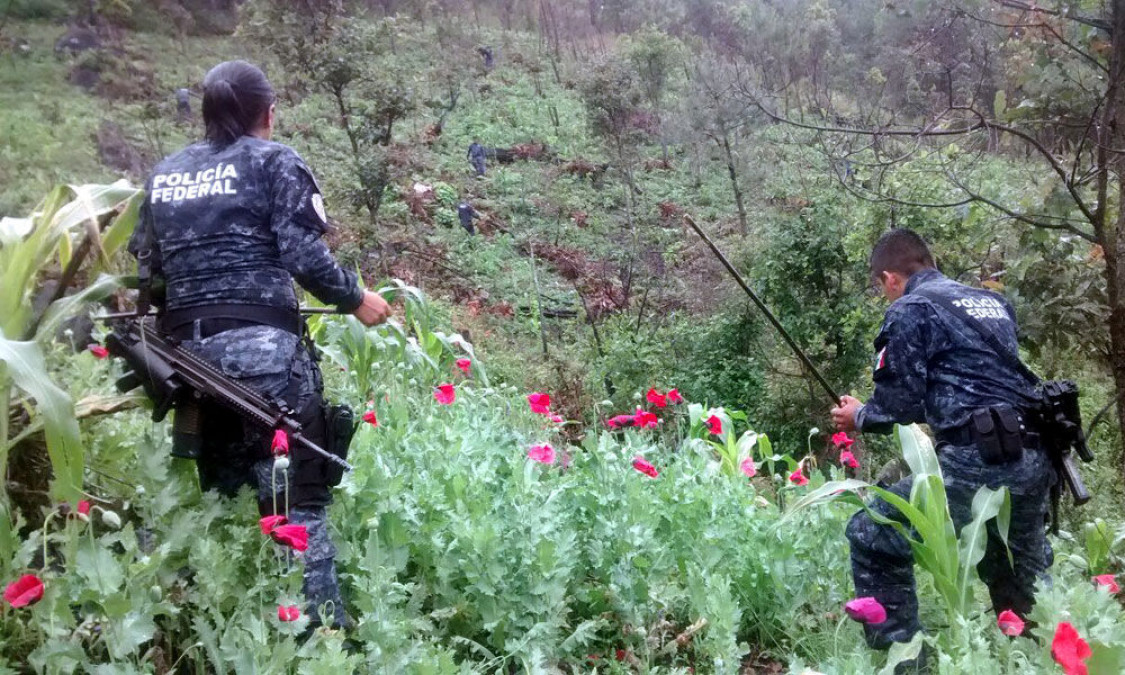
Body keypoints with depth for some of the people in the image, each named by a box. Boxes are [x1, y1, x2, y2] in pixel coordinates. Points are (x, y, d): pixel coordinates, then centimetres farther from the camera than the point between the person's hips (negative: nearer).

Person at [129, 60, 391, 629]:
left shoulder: (165, 173, 18)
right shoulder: (273, 161, 2)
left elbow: (144, 262, 17)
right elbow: (304, 255, -8)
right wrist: (355, 299, 5)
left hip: (186, 347, 6)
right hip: (262, 344, -6)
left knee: (217, 489, 17)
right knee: (296, 493, -2)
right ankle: (319, 622, -1)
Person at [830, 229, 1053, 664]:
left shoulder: (910, 310, -1)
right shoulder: (993, 302, 22)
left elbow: (898, 404, -4)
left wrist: (858, 418, 15)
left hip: (978, 461, -8)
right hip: (1033, 458, 8)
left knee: (871, 537, 3)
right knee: (1020, 574, 26)